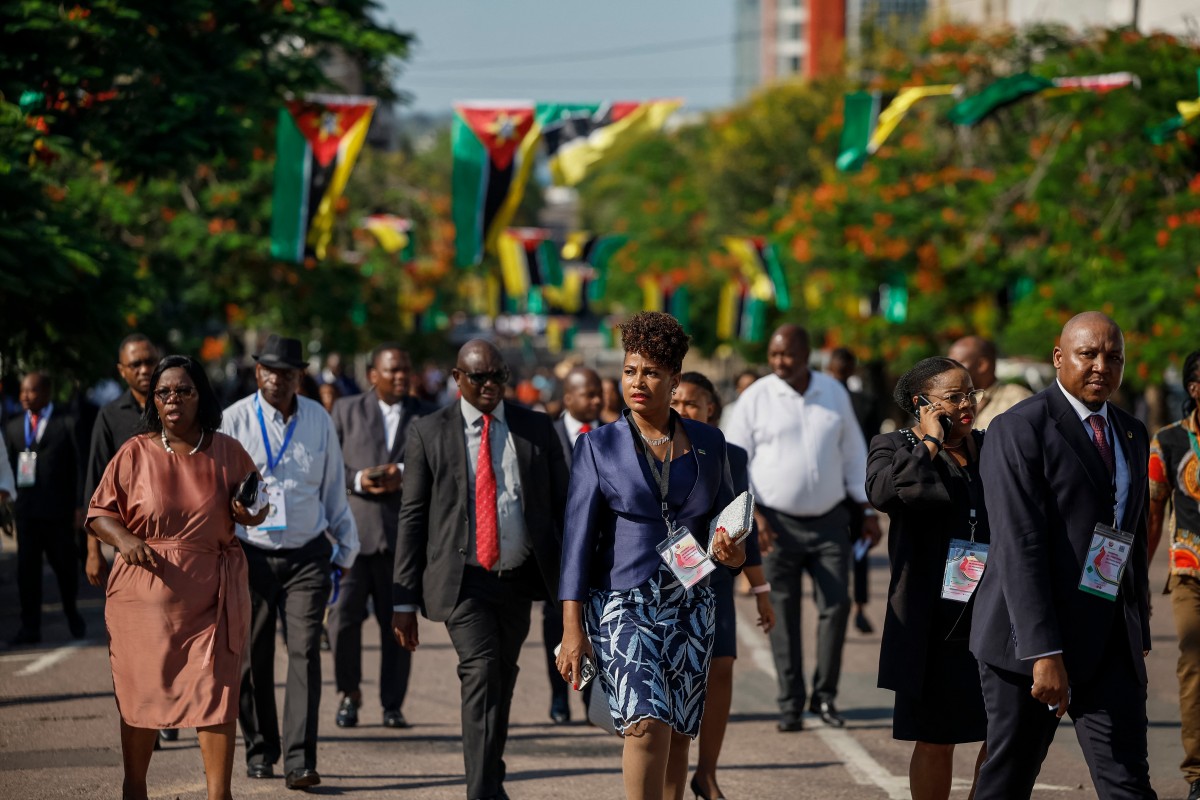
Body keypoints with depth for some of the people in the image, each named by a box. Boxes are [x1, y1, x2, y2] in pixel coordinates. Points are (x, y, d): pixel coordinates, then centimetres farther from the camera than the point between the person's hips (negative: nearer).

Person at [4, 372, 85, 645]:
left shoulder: (67, 423, 0)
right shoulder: (13, 427, 12)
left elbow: (80, 466, -1)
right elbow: (10, 466, 10)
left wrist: (80, 505, -6)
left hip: (59, 510, -3)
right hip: (26, 508, 3)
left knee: (65, 565, 7)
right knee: (27, 568, -1)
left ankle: (72, 616, 29)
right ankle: (30, 627, 3)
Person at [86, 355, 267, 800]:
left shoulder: (227, 453, 3)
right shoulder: (135, 453, -1)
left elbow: (257, 509, 16)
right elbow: (99, 513, 5)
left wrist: (249, 513, -8)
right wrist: (123, 538, -15)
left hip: (212, 592, 0)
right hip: (145, 591, 0)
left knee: (216, 689, -7)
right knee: (142, 691, 7)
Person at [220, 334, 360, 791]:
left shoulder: (318, 420, 5)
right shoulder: (235, 421, -4)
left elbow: (334, 489, 15)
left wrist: (346, 547, 20)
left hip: (308, 554, 1)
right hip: (251, 553, -1)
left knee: (305, 651, -10)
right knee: (253, 658, 5)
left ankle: (300, 761, -14)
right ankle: (260, 751, 22)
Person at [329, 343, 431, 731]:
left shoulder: (426, 417, 11)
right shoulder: (347, 411, 10)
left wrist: (404, 476, -11)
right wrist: (357, 479, -11)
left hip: (403, 533, 1)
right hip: (353, 528, -1)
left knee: (396, 623, 3)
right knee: (343, 616, -8)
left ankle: (393, 704, 12)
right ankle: (350, 692, 12)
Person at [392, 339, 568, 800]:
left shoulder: (537, 429, 6)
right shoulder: (429, 433, -1)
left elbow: (562, 506, 10)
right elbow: (412, 518, 0)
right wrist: (405, 599, -4)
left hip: (520, 578, 3)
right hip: (463, 582, -3)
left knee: (502, 683, 15)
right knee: (481, 674, -18)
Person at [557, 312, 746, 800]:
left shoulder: (708, 444, 9)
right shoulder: (599, 447, 1)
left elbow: (726, 529, 15)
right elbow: (578, 539, -2)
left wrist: (731, 553, -10)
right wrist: (572, 629, -9)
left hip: (689, 607, 3)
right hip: (622, 603, -3)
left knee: (677, 736, 4)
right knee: (647, 723, -21)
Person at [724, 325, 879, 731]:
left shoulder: (834, 393, 7)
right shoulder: (757, 398, -2)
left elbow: (853, 454, 14)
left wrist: (867, 510, 11)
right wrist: (751, 514, -13)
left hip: (830, 520, 2)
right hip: (778, 523, -2)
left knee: (836, 604, -5)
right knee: (784, 616, 0)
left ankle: (824, 695, 7)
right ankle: (790, 704, 7)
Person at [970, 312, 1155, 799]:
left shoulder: (1133, 435, 15)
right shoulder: (1019, 429, -9)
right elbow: (1019, 547, -16)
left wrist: (1139, 637, 16)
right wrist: (1044, 653, -23)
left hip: (1112, 641, 5)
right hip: (1032, 639, -5)